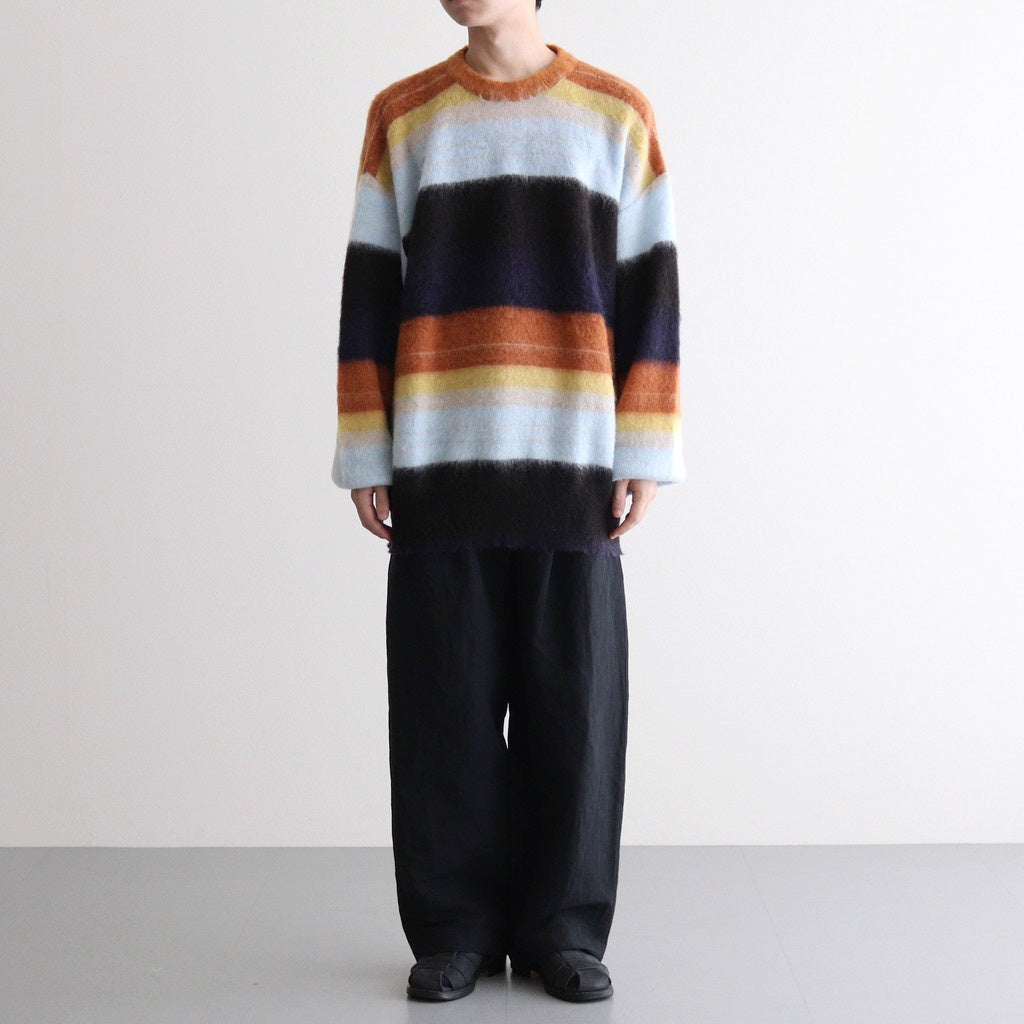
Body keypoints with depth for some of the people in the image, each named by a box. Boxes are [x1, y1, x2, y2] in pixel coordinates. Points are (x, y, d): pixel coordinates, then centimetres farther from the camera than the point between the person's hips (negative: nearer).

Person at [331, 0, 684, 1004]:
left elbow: (649, 293, 6)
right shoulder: (399, 116, 11)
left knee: (573, 701, 2)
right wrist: (364, 454, 3)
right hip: (436, 461, 1)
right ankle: (455, 928, 14)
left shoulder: (618, 113, 9)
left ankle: (562, 929, 15)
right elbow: (368, 296, 9)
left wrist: (644, 451, 0)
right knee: (445, 704, 2)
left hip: (574, 459, 0)